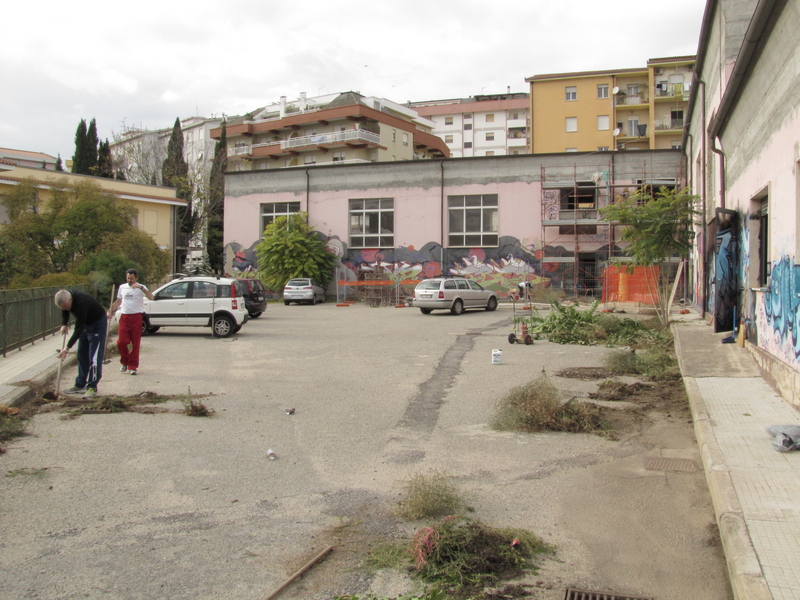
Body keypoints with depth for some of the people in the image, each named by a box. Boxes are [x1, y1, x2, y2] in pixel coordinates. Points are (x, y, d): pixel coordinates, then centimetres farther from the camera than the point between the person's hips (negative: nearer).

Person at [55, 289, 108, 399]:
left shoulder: (81, 303, -38)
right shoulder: (66, 299, -13)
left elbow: (78, 329, -35)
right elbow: (65, 312, 12)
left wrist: (67, 348, -33)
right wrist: (64, 324, -5)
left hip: (98, 324, -9)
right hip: (85, 324, 9)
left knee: (94, 357, -14)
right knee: (82, 356, 10)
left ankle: (92, 388, -13)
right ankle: (80, 385, 18)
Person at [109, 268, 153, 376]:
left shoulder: (140, 288, -1)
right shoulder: (122, 287, 13)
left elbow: (151, 297, -19)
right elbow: (118, 301, 24)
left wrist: (141, 287, -29)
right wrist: (110, 311, 15)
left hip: (137, 317, -3)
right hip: (125, 317, 3)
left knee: (135, 343, 0)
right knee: (121, 342, -4)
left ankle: (133, 366, 8)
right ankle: (125, 362, 19)